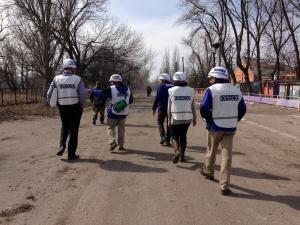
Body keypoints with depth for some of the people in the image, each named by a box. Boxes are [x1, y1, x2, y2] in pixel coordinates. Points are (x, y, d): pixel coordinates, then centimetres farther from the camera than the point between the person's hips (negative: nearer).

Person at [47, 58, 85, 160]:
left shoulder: (57, 79, -3)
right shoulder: (77, 79, -10)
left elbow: (49, 94, -5)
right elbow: (82, 95, -18)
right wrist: (82, 104, 1)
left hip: (62, 107, 3)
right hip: (75, 107, -2)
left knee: (64, 127, 26)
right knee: (73, 130, 9)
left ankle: (62, 145, 6)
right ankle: (71, 154, 14)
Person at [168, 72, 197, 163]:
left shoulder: (171, 90, -6)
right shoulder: (190, 90, -2)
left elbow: (169, 107, -5)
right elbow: (193, 106, 0)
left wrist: (169, 119, 3)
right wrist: (195, 118, 10)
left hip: (175, 118, -2)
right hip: (187, 118, 2)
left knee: (176, 137, 10)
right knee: (183, 136, 15)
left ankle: (177, 151, -16)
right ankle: (182, 156, 21)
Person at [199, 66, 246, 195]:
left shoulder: (212, 90, -12)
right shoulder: (236, 91, 5)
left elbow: (203, 108, -17)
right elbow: (242, 109, 8)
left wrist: (208, 120, 0)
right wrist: (233, 121, 14)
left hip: (215, 127, -3)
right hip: (230, 128, 3)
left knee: (211, 151, 19)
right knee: (227, 156, 4)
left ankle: (208, 172, 42)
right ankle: (224, 186, 3)